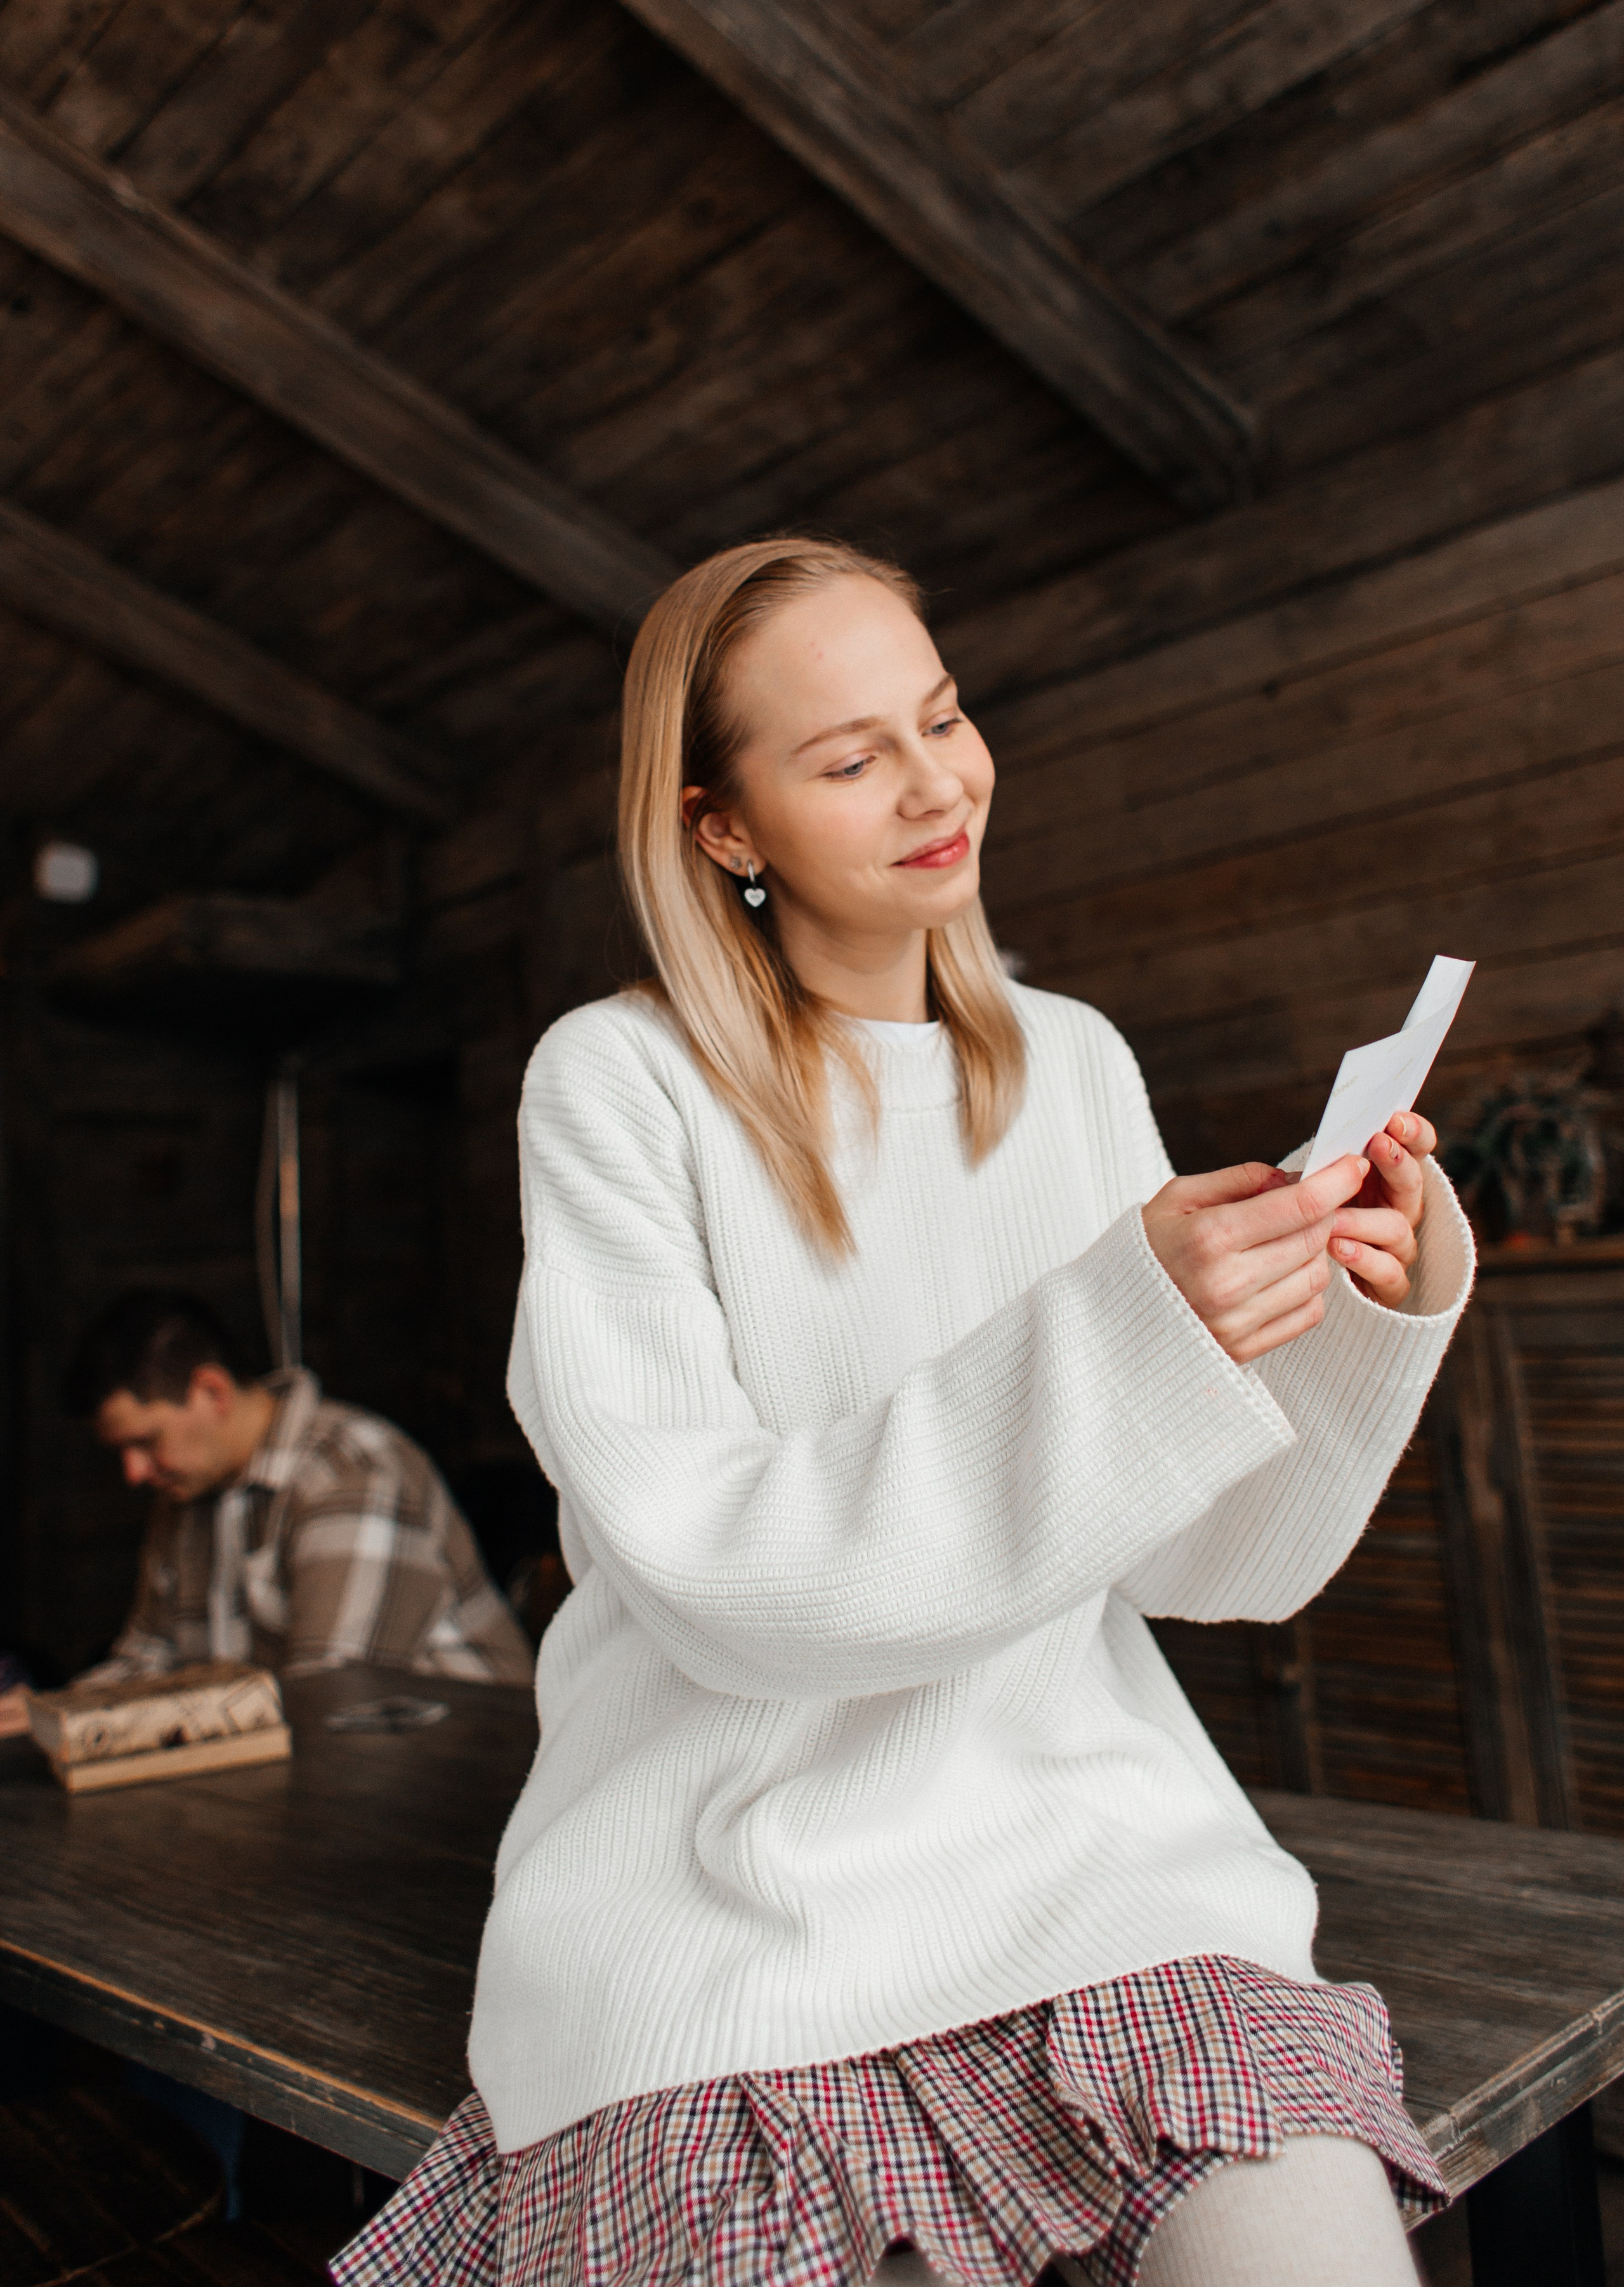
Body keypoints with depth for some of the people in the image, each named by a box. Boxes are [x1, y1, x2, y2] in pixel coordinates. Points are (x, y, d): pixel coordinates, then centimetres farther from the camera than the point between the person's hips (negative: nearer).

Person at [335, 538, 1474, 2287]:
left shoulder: (1076, 1065, 7)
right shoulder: (617, 1083, -6)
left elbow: (1200, 1565, 4)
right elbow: (712, 1568, -15)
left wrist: (1378, 1315, -13)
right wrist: (1118, 1341, -25)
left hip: (1075, 1815, 4)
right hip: (735, 1865, -3)